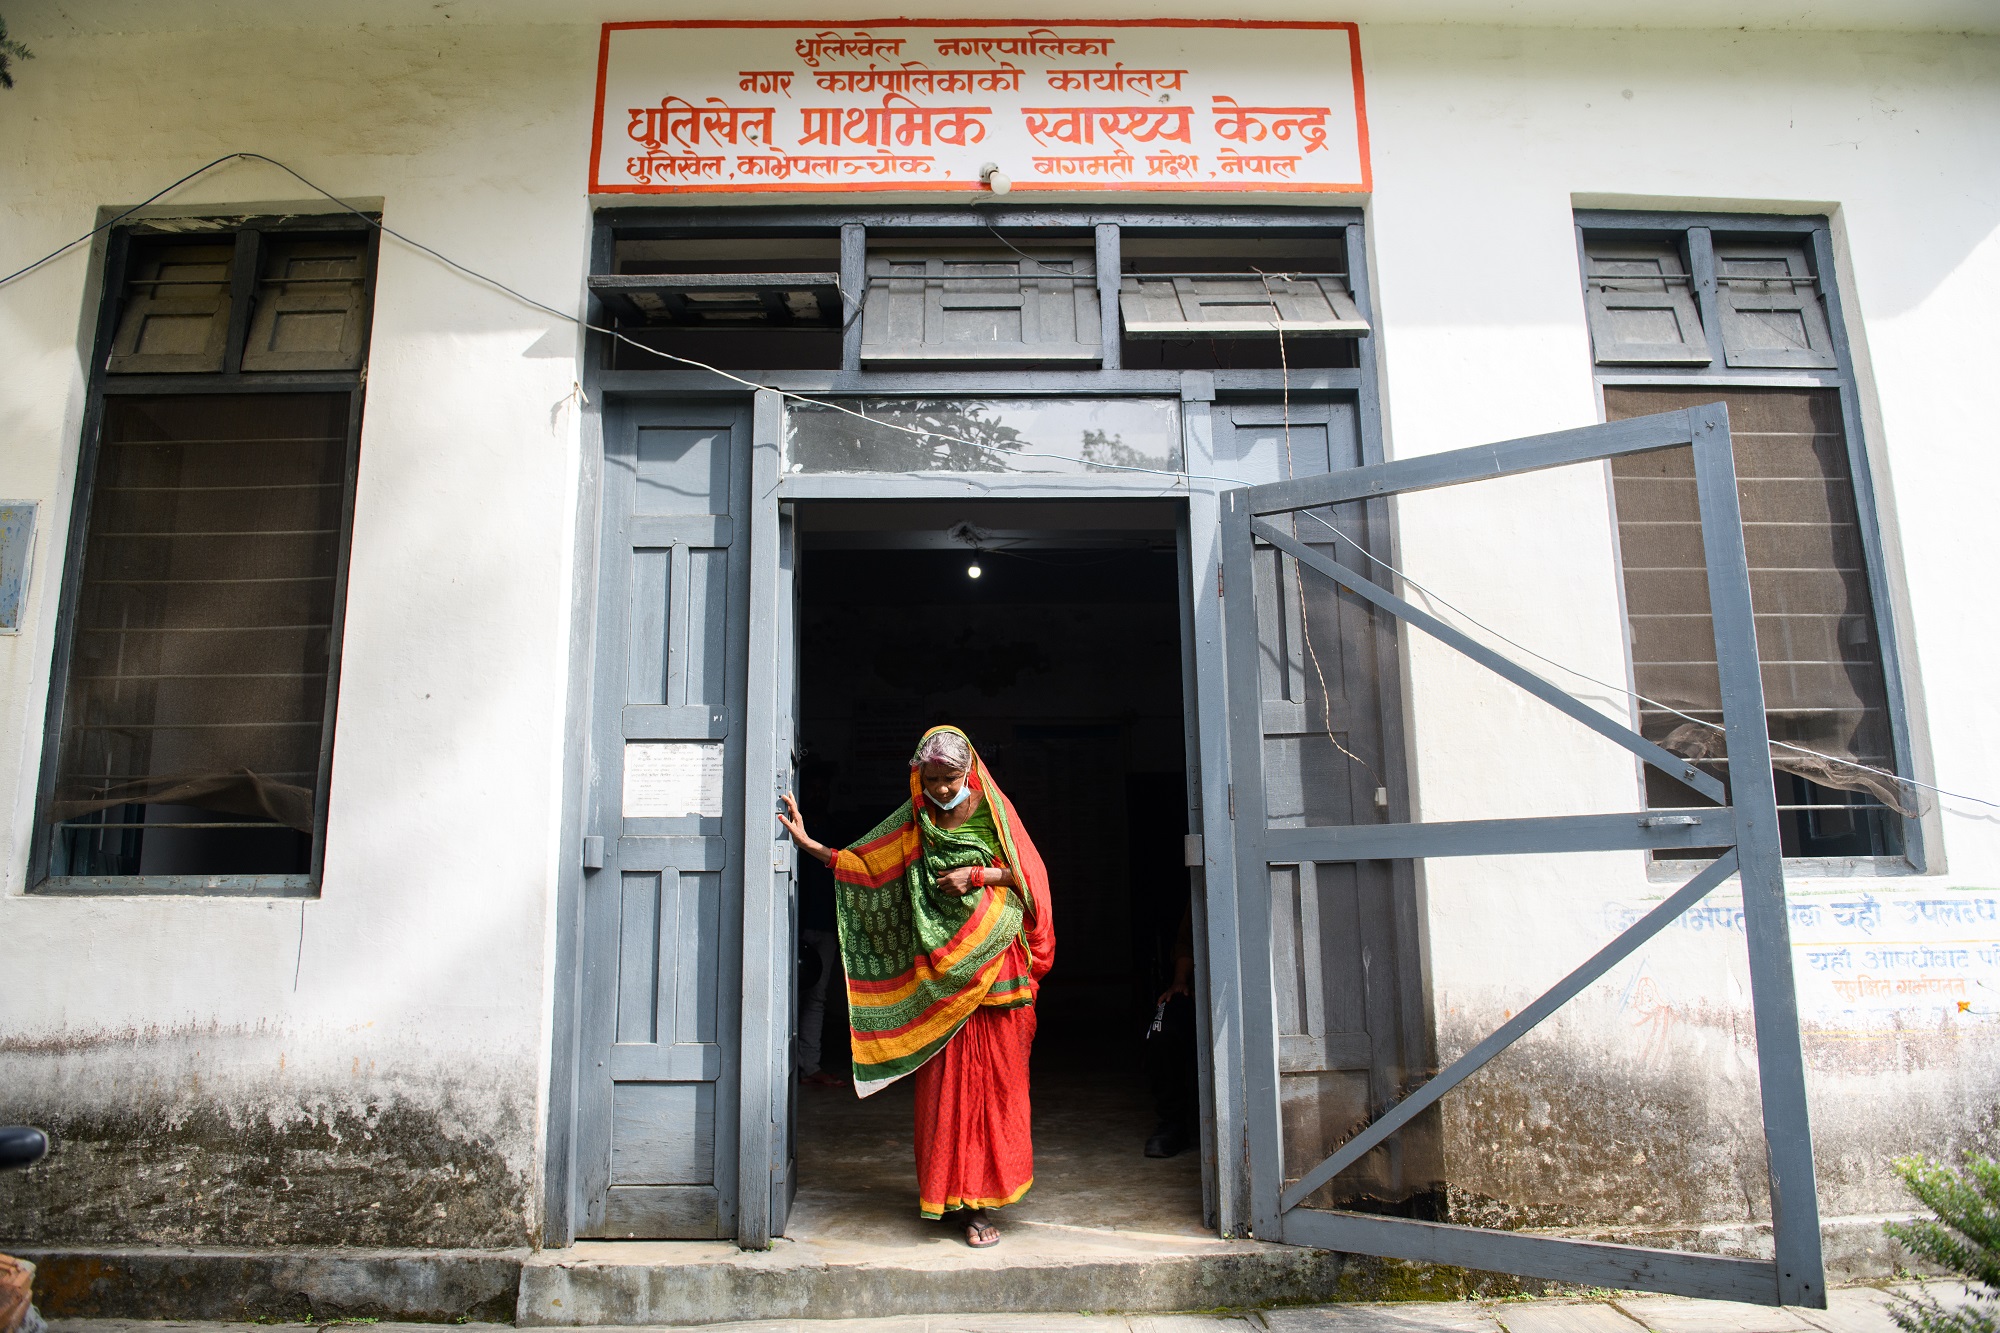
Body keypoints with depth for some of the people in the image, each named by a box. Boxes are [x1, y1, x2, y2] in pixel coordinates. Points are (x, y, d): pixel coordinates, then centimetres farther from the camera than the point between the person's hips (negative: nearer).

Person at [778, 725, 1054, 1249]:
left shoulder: (992, 810, 2)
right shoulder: (914, 822, 9)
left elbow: (1029, 873, 1)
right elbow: (864, 861, 13)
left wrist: (977, 875, -11)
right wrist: (808, 843, 7)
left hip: (992, 965, -2)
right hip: (939, 970, 2)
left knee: (993, 1081, -2)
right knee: (945, 1082, 1)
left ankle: (979, 1200, 5)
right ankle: (953, 1193, 12)